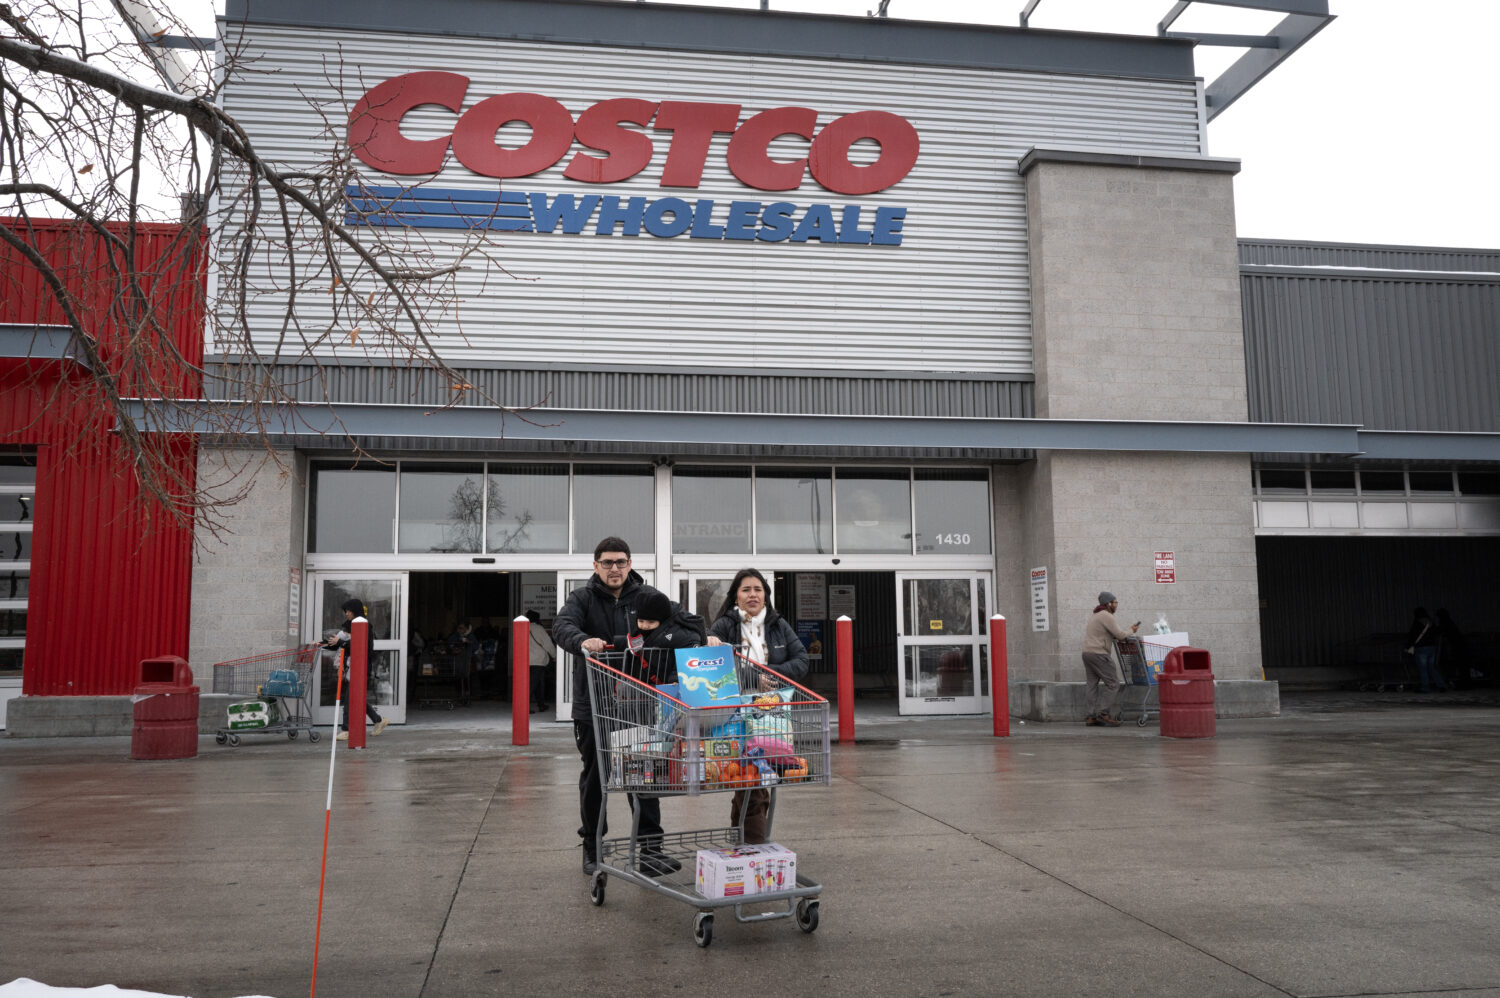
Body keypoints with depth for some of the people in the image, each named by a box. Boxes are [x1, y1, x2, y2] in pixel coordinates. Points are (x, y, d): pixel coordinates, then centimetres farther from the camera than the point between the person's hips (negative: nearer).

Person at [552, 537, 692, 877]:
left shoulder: (647, 597, 5)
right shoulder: (582, 598, -1)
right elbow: (562, 626, -19)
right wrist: (582, 641, -43)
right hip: (593, 706, -1)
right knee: (594, 778, 12)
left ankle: (650, 848, 5)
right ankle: (592, 849, 26)